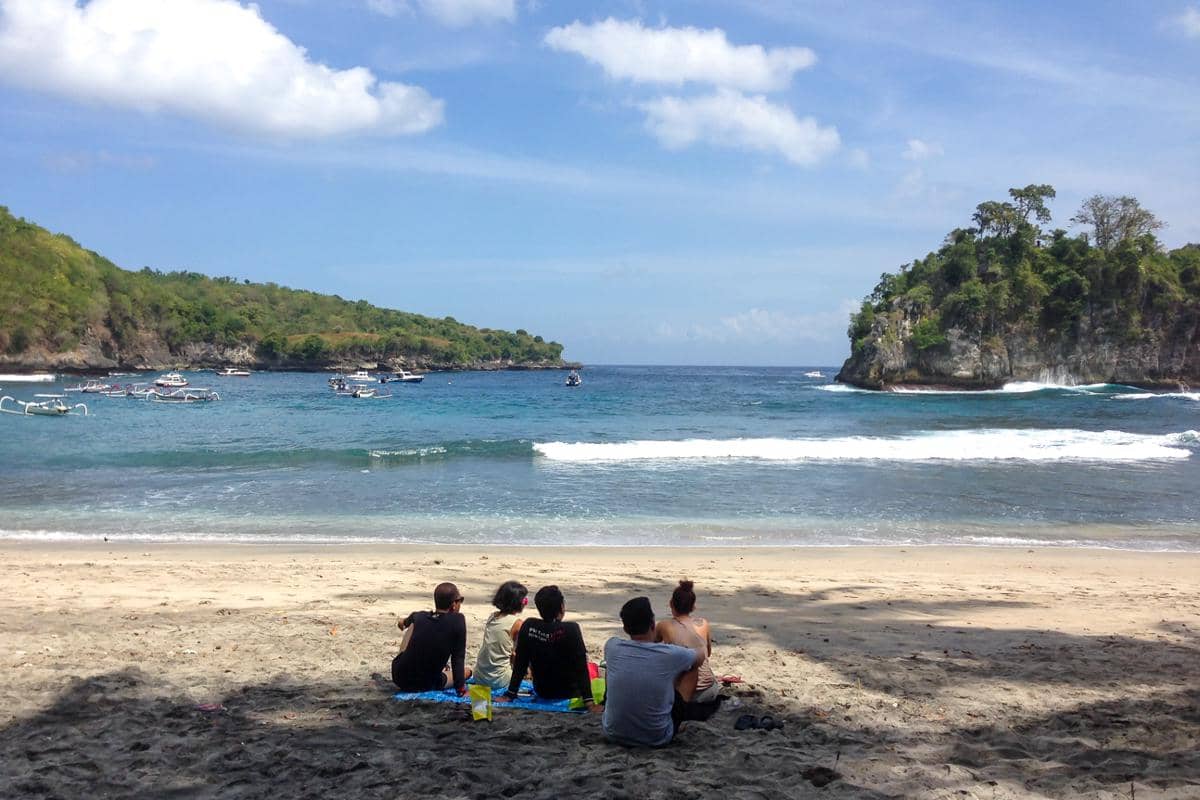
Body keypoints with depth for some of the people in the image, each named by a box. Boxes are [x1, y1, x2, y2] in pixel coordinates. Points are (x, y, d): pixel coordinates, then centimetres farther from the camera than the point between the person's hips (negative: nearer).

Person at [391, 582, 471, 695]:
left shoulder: (419, 616, -2)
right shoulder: (458, 620, -17)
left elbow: (402, 623, 23)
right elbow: (458, 658, -17)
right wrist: (461, 689, -8)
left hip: (399, 678, 2)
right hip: (425, 686, -2)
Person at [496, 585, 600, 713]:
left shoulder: (528, 626, -14)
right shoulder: (571, 629, -25)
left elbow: (520, 664, -8)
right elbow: (581, 666, -24)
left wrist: (510, 695, 0)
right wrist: (589, 702, -22)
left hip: (541, 692, 3)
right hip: (569, 692, -3)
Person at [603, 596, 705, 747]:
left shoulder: (612, 647, -12)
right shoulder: (671, 655, -18)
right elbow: (701, 655, 6)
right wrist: (700, 645, 29)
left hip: (613, 735, 2)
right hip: (656, 740, -1)